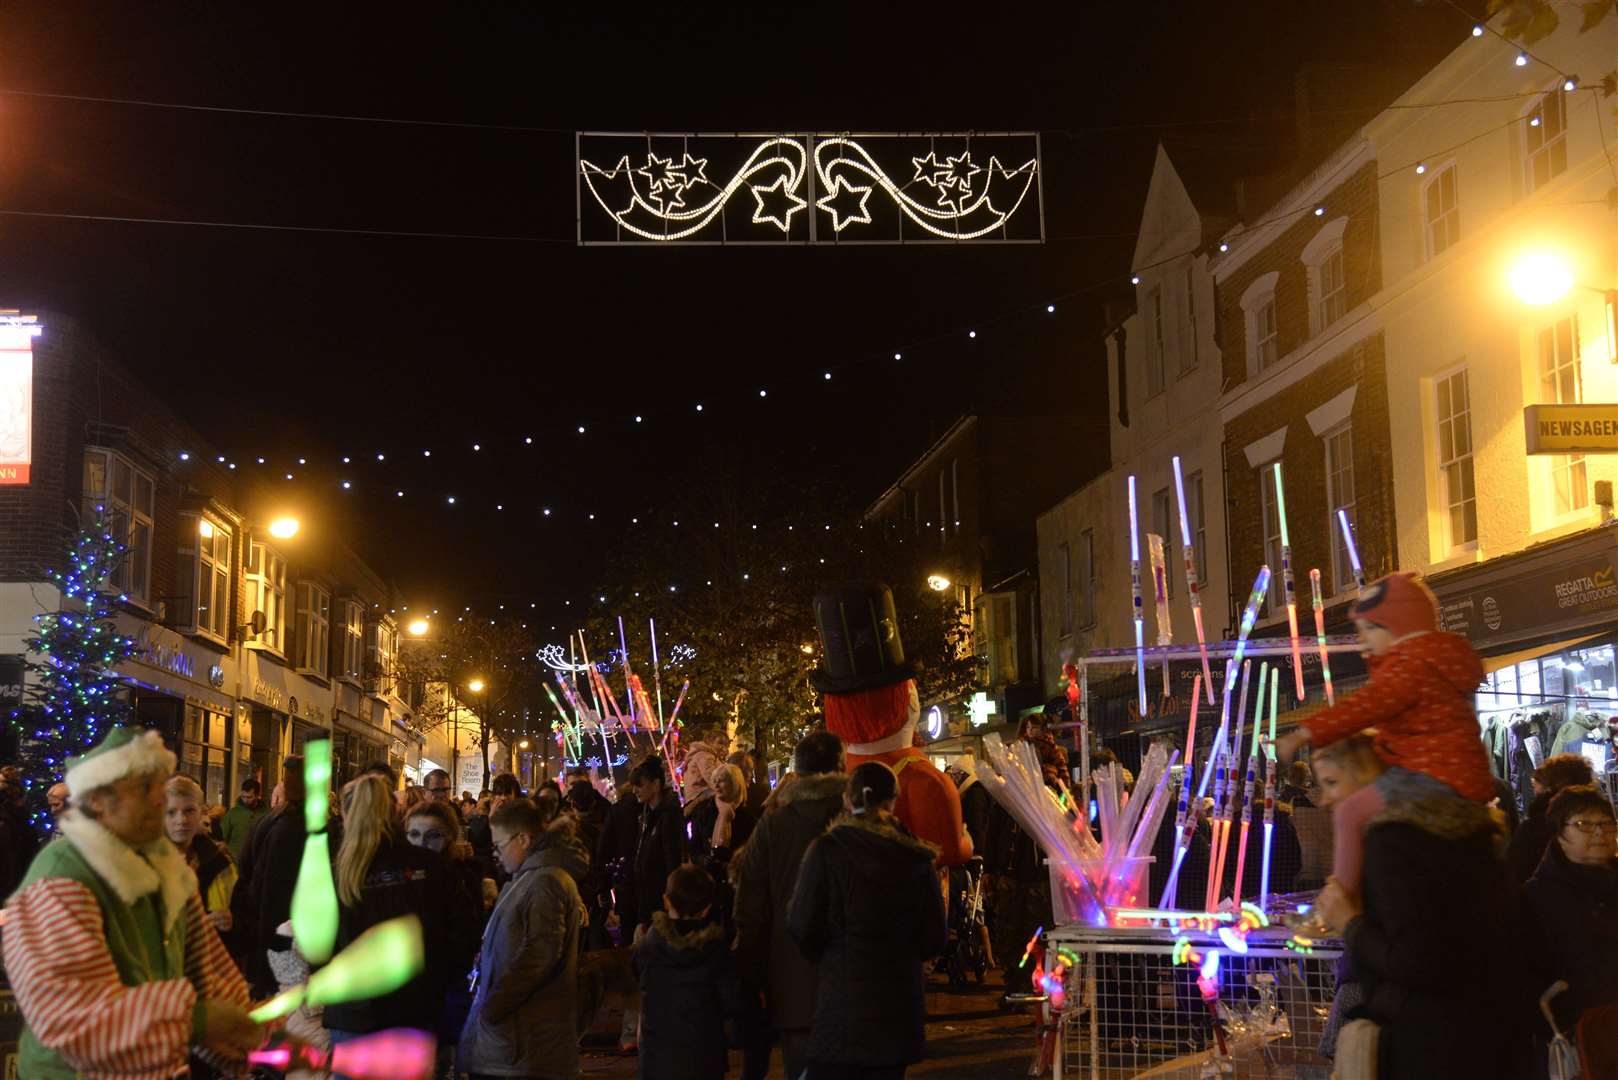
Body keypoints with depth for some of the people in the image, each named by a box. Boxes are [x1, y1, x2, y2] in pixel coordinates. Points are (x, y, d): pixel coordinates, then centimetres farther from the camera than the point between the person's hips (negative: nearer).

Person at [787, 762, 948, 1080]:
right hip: (899, 1006, 3)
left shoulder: (826, 851, -7)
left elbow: (803, 928, -5)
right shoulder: (917, 858, 1)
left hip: (841, 1001, -3)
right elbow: (933, 940, 5)